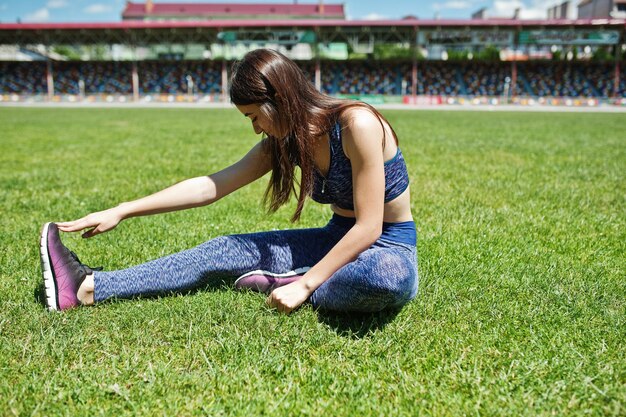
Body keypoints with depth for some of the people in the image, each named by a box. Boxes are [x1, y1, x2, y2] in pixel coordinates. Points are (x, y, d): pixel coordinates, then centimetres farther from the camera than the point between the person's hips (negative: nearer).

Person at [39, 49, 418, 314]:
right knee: (225, 251, -4)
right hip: (338, 240, 6)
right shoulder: (285, 141, 0)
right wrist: (121, 212, -3)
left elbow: (368, 228, -23)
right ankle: (88, 287, -7)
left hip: (387, 249, -6)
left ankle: (289, 283, -20)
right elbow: (212, 186, -1)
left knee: (391, 279, -44)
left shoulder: (357, 124, -24)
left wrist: (304, 285, -25)